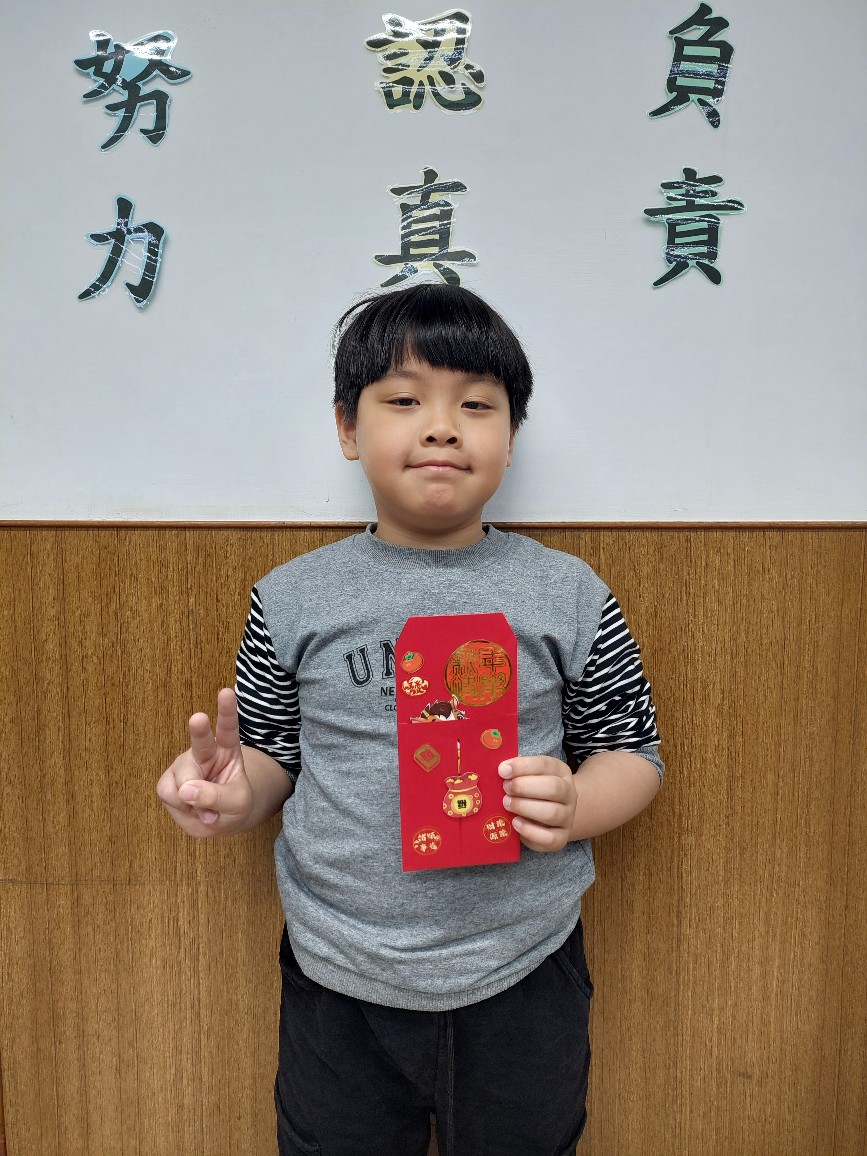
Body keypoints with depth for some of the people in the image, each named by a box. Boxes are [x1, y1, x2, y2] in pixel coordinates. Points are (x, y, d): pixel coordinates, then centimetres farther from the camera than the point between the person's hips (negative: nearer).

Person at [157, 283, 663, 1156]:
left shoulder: (569, 595, -6)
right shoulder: (292, 600, -5)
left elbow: (632, 750, 1)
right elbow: (273, 756, 5)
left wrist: (573, 807, -18)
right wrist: (236, 796, -16)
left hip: (521, 984, 0)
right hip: (338, 986, 1)